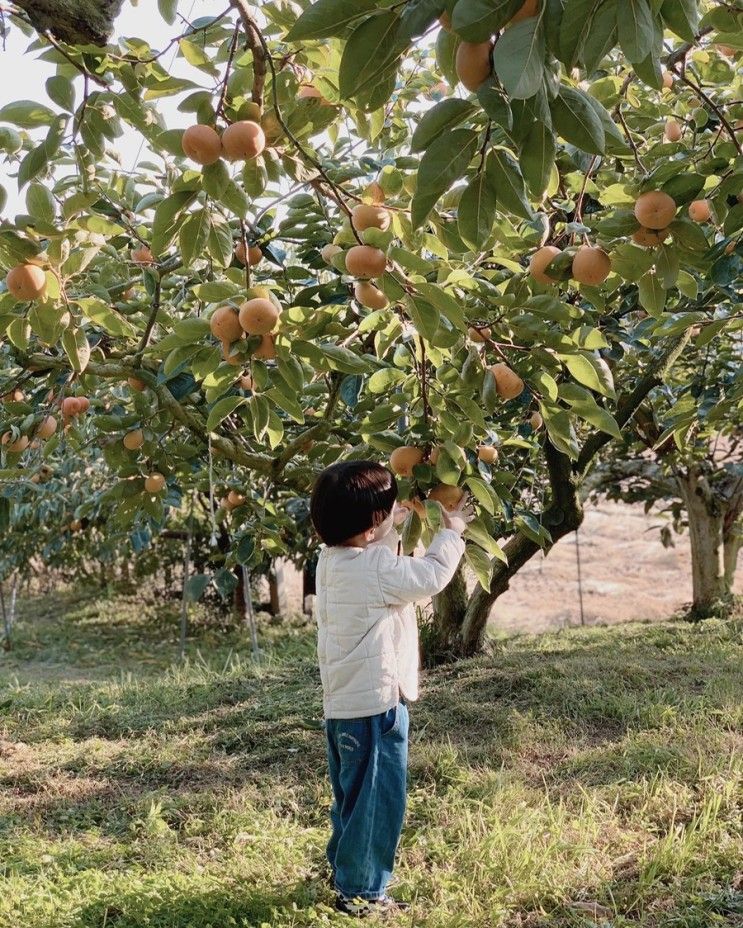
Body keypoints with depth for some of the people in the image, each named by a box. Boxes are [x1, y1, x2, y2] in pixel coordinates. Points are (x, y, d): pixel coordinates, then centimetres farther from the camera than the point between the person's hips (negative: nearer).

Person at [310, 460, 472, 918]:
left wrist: (395, 524, 19)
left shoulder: (334, 560, 4)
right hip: (374, 707, -10)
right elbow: (432, 575, -13)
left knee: (353, 796, 23)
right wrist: (452, 531, 0)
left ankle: (345, 873, 38)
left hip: (344, 705, 10)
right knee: (376, 800, 4)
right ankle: (361, 892, 15)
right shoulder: (375, 568, -23)